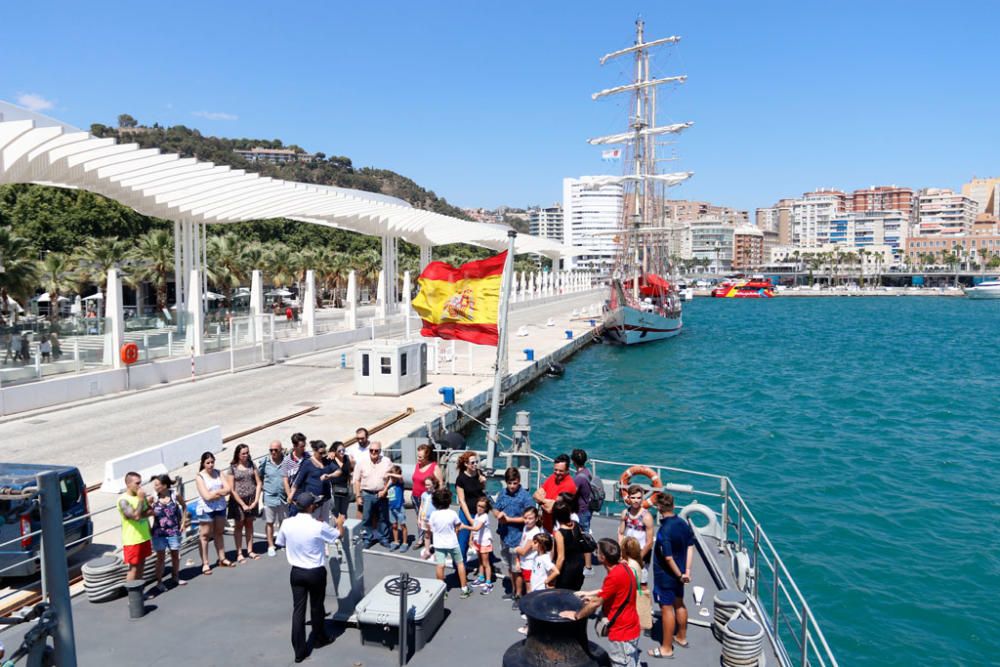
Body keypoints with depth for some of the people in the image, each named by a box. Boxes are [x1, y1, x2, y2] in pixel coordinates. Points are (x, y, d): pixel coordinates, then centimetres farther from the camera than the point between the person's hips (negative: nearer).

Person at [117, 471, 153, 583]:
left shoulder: (140, 495, 6)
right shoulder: (123, 500, -18)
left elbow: (150, 512, 7)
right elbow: (135, 516, -27)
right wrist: (141, 499, -22)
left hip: (145, 537, 7)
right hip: (132, 540, -7)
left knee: (141, 566, 15)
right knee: (133, 568, -1)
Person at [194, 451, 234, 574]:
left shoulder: (218, 473, 4)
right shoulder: (200, 477, -11)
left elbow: (228, 489, -4)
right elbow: (207, 496, -19)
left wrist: (215, 492, -17)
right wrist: (220, 492, -8)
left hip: (220, 507, 5)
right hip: (206, 509, -5)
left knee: (219, 533, 15)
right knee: (205, 536, -1)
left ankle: (222, 559, 25)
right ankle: (205, 564, 4)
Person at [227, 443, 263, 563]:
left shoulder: (251, 465, 3)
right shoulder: (233, 468, -7)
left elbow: (258, 483, 3)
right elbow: (231, 489, -10)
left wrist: (256, 500, -6)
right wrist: (243, 504, -12)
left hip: (251, 499, 3)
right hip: (238, 500, -3)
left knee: (249, 524, 11)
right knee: (239, 525, 5)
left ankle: (250, 551, 19)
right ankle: (239, 553, 10)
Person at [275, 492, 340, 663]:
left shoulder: (287, 524, -11)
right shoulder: (319, 526, -21)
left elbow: (280, 543, 7)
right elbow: (338, 535, -3)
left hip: (296, 572, 3)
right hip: (316, 572, -3)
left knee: (298, 609, 9)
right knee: (316, 607, 17)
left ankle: (299, 651, 12)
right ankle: (319, 639, 37)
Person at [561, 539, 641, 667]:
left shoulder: (614, 576, -28)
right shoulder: (623, 567, 0)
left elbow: (596, 603, -21)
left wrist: (576, 615, -9)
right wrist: (590, 594, 16)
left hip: (621, 633, -9)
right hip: (630, 628, 9)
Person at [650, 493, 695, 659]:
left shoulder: (664, 531, -27)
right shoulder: (683, 523, -4)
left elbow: (668, 558, -26)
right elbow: (690, 546, 2)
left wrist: (679, 575, -13)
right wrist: (687, 571, 3)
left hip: (666, 576, -8)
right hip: (679, 573, 8)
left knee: (667, 608, 4)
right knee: (679, 604, 23)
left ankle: (666, 648, 17)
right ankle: (682, 637, 42)